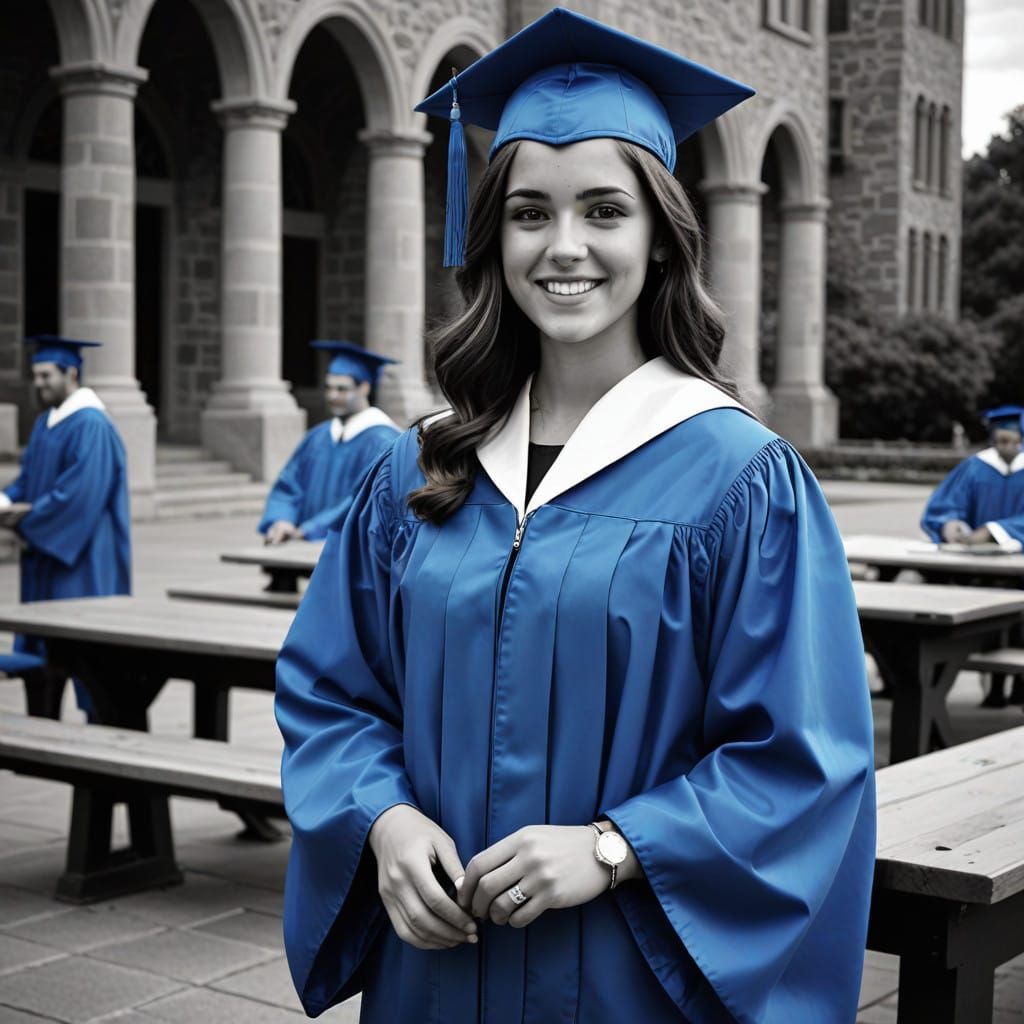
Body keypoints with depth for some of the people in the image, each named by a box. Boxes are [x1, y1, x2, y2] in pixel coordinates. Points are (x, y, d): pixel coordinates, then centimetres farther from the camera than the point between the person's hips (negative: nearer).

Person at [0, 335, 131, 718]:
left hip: (81, 561, -9)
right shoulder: (46, 422, 13)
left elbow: (79, 494, -22)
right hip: (46, 556, 9)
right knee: (39, 649, 11)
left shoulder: (91, 426, -16)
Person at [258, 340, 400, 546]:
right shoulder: (317, 437, 14)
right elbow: (287, 487, 10)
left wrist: (310, 530, -19)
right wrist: (281, 520, -11)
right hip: (309, 548, 6)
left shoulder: (381, 442, -6)